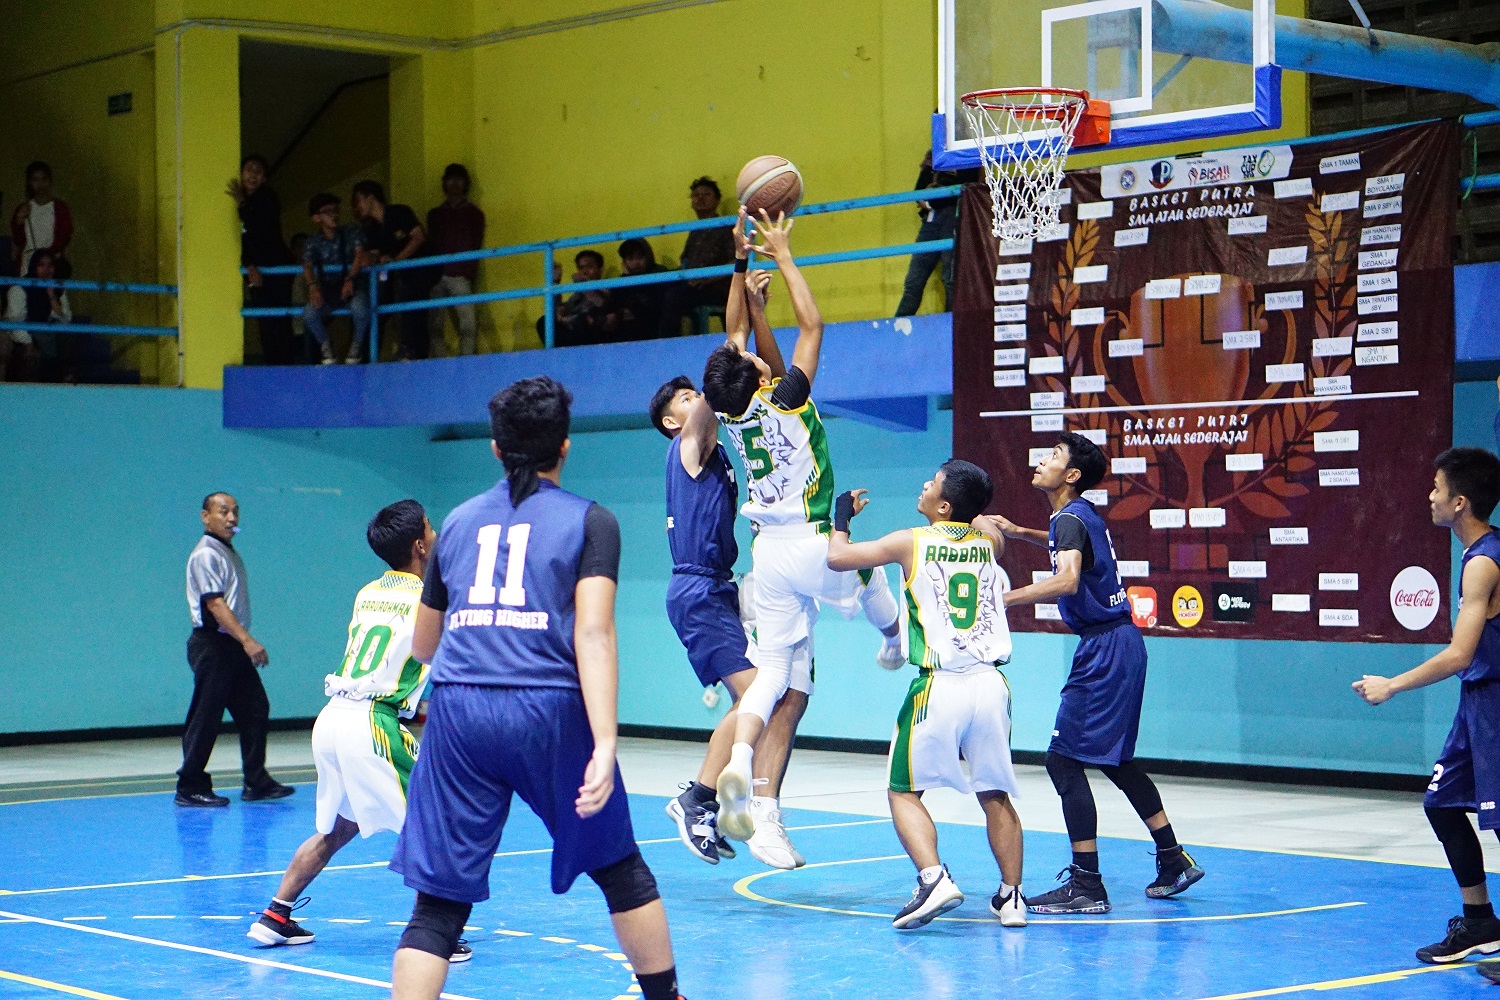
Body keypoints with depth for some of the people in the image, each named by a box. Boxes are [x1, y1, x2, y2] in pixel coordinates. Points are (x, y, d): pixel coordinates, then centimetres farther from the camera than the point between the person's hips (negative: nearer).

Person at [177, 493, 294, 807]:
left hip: (233, 646, 9)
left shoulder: (230, 552, 17)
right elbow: (215, 604, -21)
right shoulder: (205, 554, -13)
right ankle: (190, 787, 2)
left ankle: (257, 782, 13)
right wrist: (247, 641, -27)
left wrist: (246, 643, 15)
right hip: (212, 643, -9)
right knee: (206, 717, -5)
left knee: (255, 711, 8)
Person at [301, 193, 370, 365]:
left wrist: (350, 278, -31)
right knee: (309, 313, -28)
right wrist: (313, 285, -32)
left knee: (359, 308, -37)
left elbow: (360, 253, -13)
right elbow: (307, 265, -9)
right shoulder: (314, 241, 5)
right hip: (329, 289, 2)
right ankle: (325, 347, 2)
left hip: (354, 284, -2)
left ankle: (357, 345, -5)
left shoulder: (352, 232, 2)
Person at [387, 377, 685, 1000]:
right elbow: (593, 632, -7)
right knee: (621, 870, 19)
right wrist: (605, 747, -14)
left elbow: (422, 647, 26)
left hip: (458, 711, 2)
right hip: (549, 712, -2)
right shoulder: (589, 520, 7)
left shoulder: (459, 521, 17)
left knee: (439, 904, 2)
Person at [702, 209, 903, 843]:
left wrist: (742, 262, 10)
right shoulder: (785, 400, -17)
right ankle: (894, 638, 59)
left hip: (767, 552, 4)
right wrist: (783, 257, -5)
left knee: (773, 667, 3)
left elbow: (734, 332, 12)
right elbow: (811, 325, -11)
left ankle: (738, 766, -18)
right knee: (870, 564, 31)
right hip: (813, 546, -4)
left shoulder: (731, 412, -1)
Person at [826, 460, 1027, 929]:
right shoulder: (991, 542, 9)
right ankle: (1011, 896, 15)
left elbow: (837, 556, 9)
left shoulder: (911, 543, -1)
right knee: (995, 796, 17)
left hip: (938, 686, -4)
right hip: (990, 684, 4)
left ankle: (934, 880, -12)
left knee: (904, 792, 8)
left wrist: (842, 515, 26)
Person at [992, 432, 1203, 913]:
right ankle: (1174, 861, 25)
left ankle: (1086, 886, -10)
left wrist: (1001, 600, -36)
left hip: (1105, 648, -10)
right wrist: (1020, 532, 29)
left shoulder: (1070, 519, -14)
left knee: (1064, 758, -9)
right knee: (1113, 758, 19)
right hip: (1118, 643, 10)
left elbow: (1067, 580, -34)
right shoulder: (1083, 515, 14)